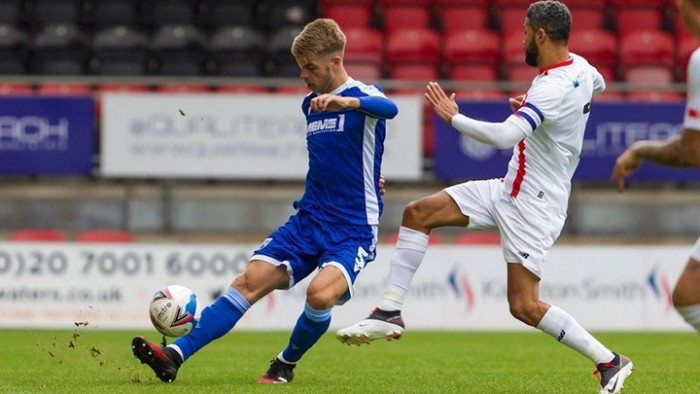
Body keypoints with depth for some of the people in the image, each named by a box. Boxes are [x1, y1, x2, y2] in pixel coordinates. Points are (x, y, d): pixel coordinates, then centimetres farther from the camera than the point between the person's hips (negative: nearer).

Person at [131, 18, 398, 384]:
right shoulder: (310, 105, 13)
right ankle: (174, 356, -17)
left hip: (353, 228, -6)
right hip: (308, 220, 6)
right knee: (251, 280, -11)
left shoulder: (362, 96, -9)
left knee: (320, 293, -30)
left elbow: (389, 109, -35)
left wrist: (348, 101, -52)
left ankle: (286, 364, -1)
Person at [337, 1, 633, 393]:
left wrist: (453, 116, -24)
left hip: (533, 205, -10)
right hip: (509, 188, 10)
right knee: (417, 213, 3)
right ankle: (390, 312, 6)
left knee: (525, 306, -10)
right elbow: (599, 84, 28)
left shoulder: (552, 89, -27)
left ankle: (610, 362, 3)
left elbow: (505, 136, -38)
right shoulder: (579, 66, 2)